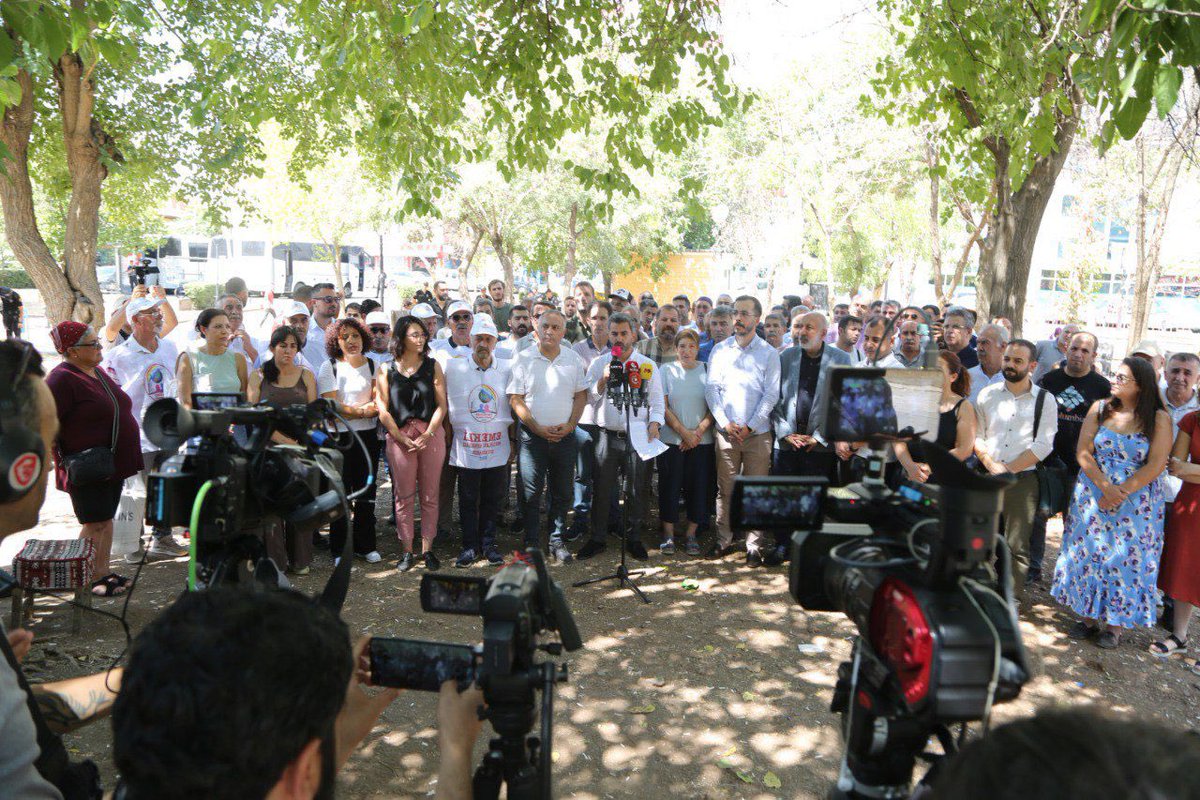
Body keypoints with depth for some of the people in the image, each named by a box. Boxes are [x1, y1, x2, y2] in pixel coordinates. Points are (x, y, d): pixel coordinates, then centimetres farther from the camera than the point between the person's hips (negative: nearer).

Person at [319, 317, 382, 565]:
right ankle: (339, 550, 12)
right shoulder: (329, 367, -1)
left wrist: (349, 410, -14)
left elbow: (379, 404, 1)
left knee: (366, 492, 9)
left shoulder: (373, 365, 7)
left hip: (368, 436, 3)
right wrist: (363, 410, -9)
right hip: (339, 438, -3)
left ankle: (365, 546, 21)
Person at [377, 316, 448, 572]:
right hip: (399, 437, -1)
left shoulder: (433, 366, 6)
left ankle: (427, 548, 13)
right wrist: (403, 438, -9)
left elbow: (441, 405, 2)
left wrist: (427, 435, -10)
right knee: (403, 496, 3)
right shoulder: (386, 370, 4)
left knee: (430, 495, 4)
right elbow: (382, 409, 0)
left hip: (431, 435, 1)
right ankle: (406, 550, 12)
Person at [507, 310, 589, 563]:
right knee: (530, 492, 2)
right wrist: (538, 428, -12)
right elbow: (515, 399, -6)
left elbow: (581, 395, 7)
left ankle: (557, 542, 20)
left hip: (564, 435, 3)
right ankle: (532, 543, 15)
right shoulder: (524, 359, -4)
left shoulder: (574, 359, 4)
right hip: (532, 435, -2)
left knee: (562, 492, 8)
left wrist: (570, 424, -7)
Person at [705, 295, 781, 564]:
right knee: (725, 489, 5)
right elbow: (711, 389, 4)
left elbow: (771, 394, -1)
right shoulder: (719, 350, 9)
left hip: (757, 432, -1)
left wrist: (750, 426, -10)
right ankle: (724, 540, 15)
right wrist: (725, 423, -8)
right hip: (726, 431, 2)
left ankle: (754, 546, 8)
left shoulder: (769, 353, 4)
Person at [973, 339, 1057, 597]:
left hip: (1023, 480, -2)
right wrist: (991, 464, -10)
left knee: (1017, 546, 0)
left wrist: (1008, 469, -10)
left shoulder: (1044, 400, 2)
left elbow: (1043, 445, -5)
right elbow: (976, 436, 6)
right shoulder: (987, 395, 8)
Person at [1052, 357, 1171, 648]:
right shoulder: (1100, 409, 2)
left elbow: (1156, 465, -11)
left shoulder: (1159, 418, -5)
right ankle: (1087, 616, 20)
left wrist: (1121, 492, -18)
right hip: (1092, 496, 3)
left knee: (1125, 558, 3)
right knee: (1088, 553, 7)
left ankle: (1115, 623, 17)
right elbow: (1083, 454, -2)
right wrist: (1105, 487, -16)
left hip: (1137, 501, -2)